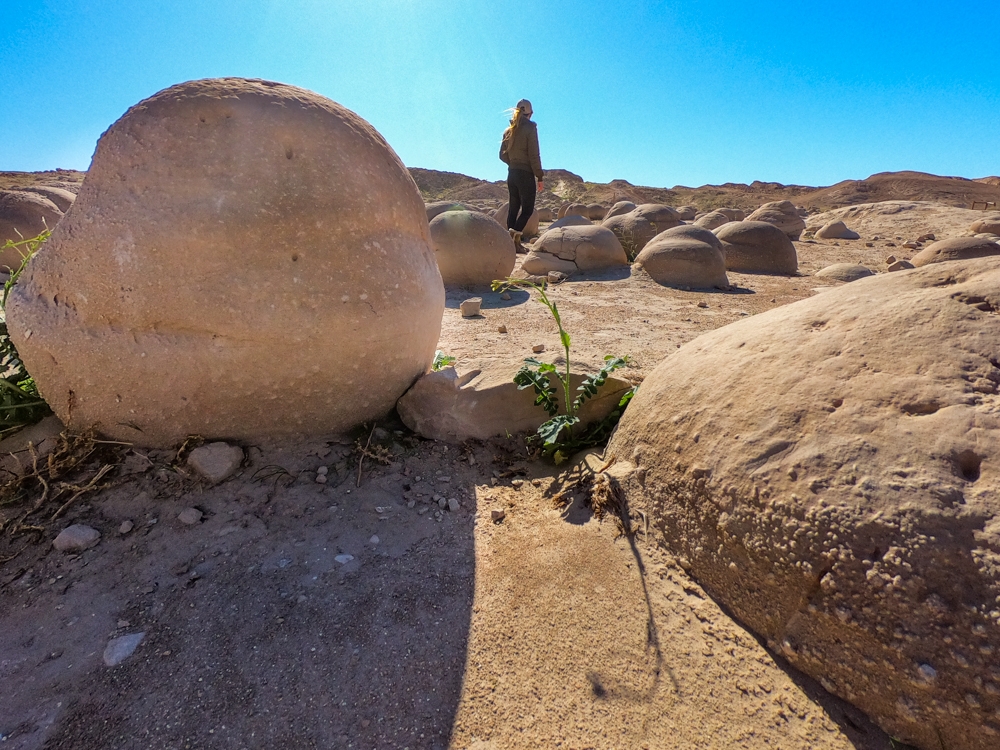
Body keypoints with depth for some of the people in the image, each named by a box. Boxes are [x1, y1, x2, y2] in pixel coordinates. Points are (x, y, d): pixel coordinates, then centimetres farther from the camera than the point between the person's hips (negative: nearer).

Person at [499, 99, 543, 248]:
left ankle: (511, 241, 8)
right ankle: (514, 236, -18)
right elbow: (534, 156, -14)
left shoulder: (509, 131, 8)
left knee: (513, 208, 10)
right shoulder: (530, 128, -9)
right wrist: (540, 177, -10)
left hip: (512, 174, 6)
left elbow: (502, 155, 11)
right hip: (526, 174, -6)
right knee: (527, 209, -1)